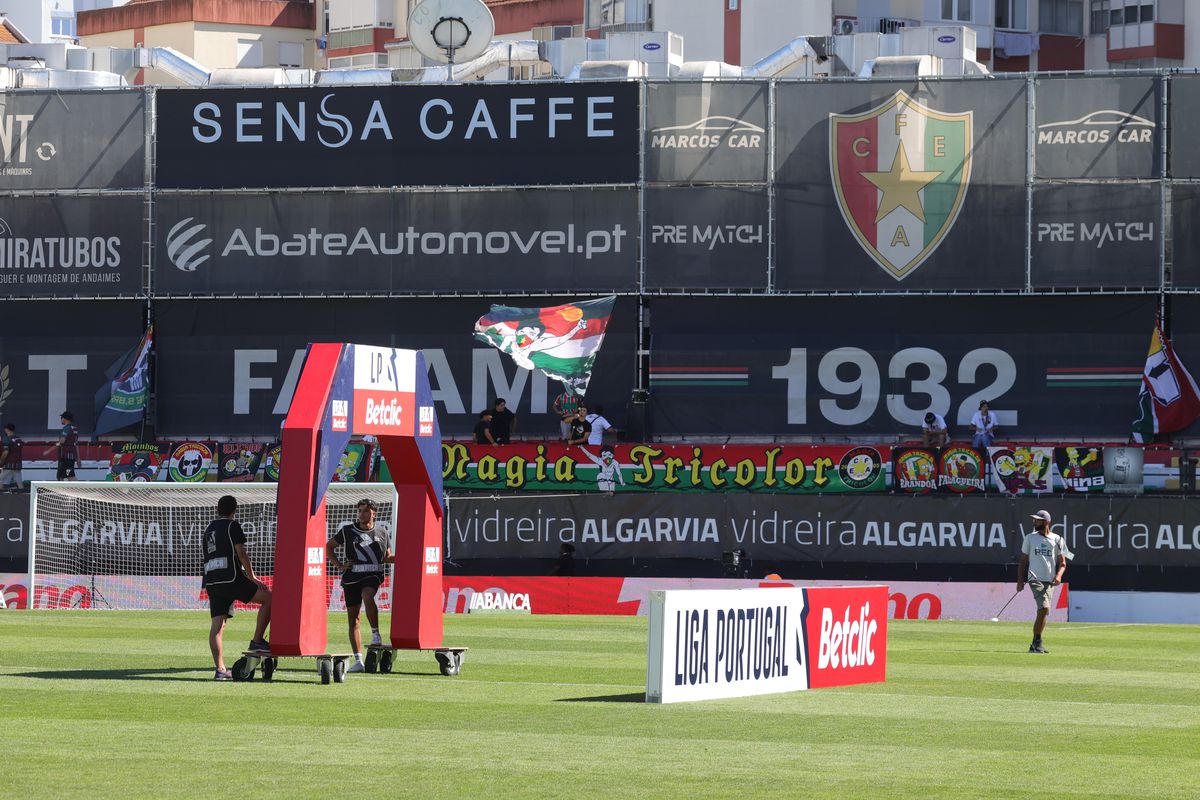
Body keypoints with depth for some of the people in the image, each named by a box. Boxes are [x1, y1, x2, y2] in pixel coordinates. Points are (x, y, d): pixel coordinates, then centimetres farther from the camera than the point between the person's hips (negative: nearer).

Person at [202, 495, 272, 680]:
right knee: (268, 597, 0)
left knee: (217, 625, 2)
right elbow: (241, 554, -5)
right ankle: (257, 641, -6)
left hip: (211, 582, 7)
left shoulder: (209, 529, 23)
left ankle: (220, 669, -3)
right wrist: (252, 578, 2)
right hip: (230, 578, -7)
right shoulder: (232, 526, 1)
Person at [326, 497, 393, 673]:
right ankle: (358, 660, 2)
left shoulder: (381, 532, 11)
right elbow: (328, 546, 16)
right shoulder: (348, 530, 8)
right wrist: (339, 565, 6)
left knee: (367, 596, -35)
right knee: (353, 619, -1)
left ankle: (375, 634, -18)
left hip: (373, 574, -1)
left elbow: (387, 557, 20)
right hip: (351, 575, 1)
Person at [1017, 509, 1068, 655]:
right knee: (1044, 608, -19)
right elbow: (1023, 561, 15)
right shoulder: (1030, 538, 12)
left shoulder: (1057, 540, 9)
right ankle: (1037, 642, -13)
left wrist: (1059, 575, -9)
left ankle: (1035, 645, 11)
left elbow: (1062, 563, 11)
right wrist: (1020, 580, 5)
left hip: (1050, 581, 2)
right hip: (1035, 579, -2)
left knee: (1042, 612, 0)